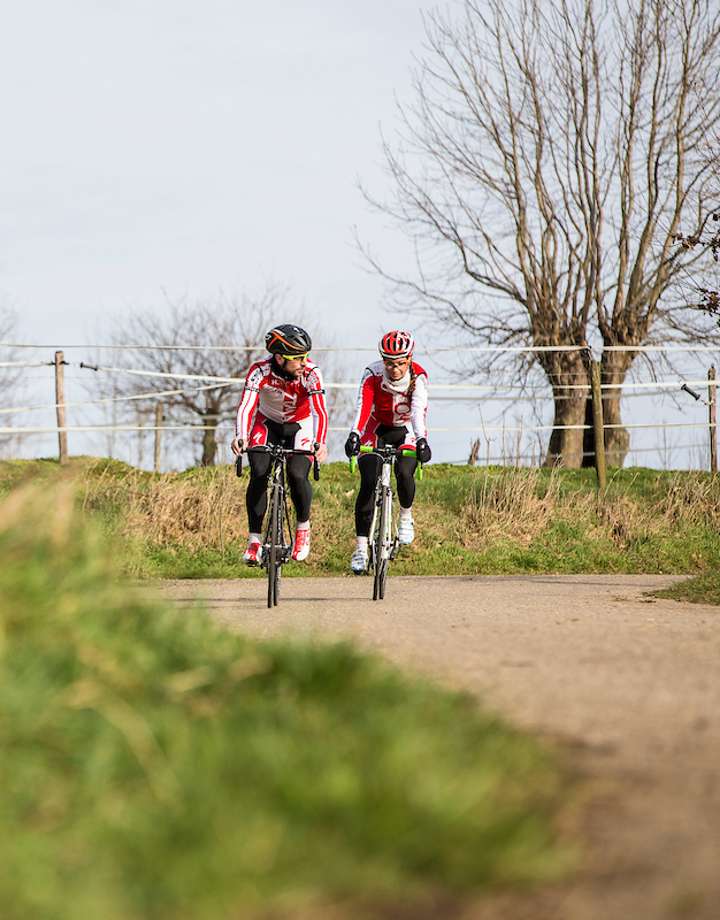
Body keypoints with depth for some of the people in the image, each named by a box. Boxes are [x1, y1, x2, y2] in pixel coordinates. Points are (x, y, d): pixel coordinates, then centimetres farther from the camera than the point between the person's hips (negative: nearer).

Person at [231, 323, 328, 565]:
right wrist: (240, 437, -58)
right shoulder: (260, 371, -29)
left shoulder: (310, 373, -29)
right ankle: (254, 540, -9)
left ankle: (303, 526, 6)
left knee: (297, 475, -23)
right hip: (267, 424, 1)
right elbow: (246, 406, -39)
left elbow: (319, 411, -38)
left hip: (300, 426, -1)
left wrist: (320, 443, -57)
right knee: (259, 475, -21)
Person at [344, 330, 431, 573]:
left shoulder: (418, 377, -24)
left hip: (407, 431, 0)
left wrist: (421, 440, -55)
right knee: (368, 482, -17)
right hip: (377, 430, 0)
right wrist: (354, 435, -54)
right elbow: (363, 406, -36)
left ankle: (406, 516, 4)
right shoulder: (373, 374, -23)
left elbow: (418, 410, -38)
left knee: (404, 473, -28)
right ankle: (360, 548, -12)